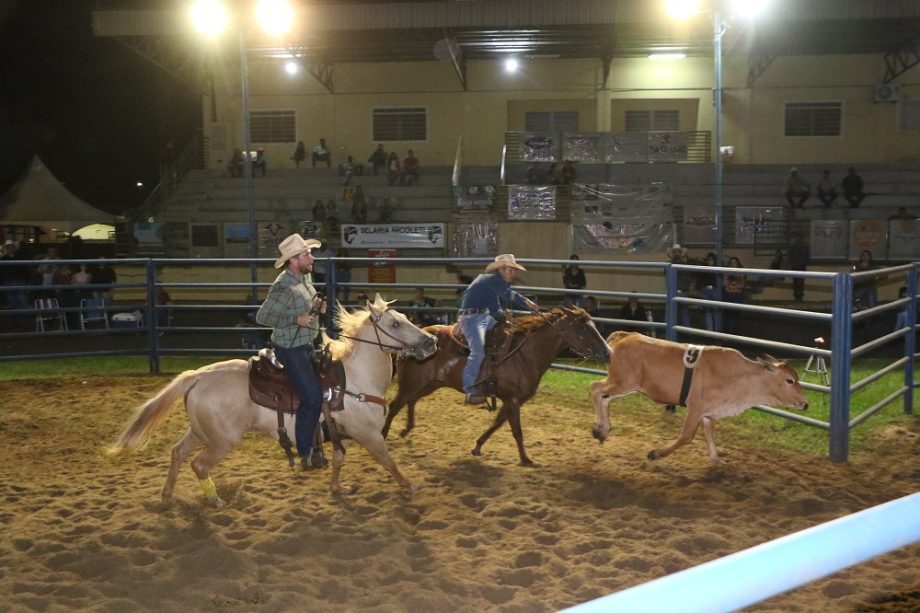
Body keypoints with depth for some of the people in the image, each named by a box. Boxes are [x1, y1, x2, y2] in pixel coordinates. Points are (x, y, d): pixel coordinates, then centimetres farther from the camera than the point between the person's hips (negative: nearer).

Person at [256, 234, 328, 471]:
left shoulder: (304, 277, 5)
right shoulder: (284, 288, -23)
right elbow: (262, 316, -24)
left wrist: (318, 306, 1)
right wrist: (296, 319, -28)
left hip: (306, 345, 10)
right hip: (290, 348, -10)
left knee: (327, 385, 17)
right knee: (312, 397, -13)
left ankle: (315, 442, 30)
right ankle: (306, 453, 2)